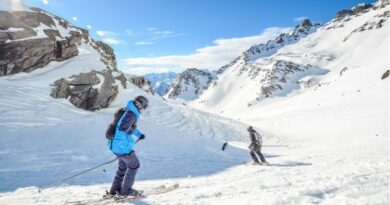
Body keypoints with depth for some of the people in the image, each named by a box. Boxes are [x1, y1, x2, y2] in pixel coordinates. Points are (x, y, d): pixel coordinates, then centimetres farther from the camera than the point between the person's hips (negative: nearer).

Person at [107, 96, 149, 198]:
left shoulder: (129, 112, 8)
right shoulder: (131, 115, -22)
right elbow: (121, 132, -29)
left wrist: (139, 134, 34)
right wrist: (128, 148, -26)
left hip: (116, 146, 10)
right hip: (122, 147, -10)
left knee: (123, 166, 24)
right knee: (134, 165, 8)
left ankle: (115, 190, 32)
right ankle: (126, 190, 17)